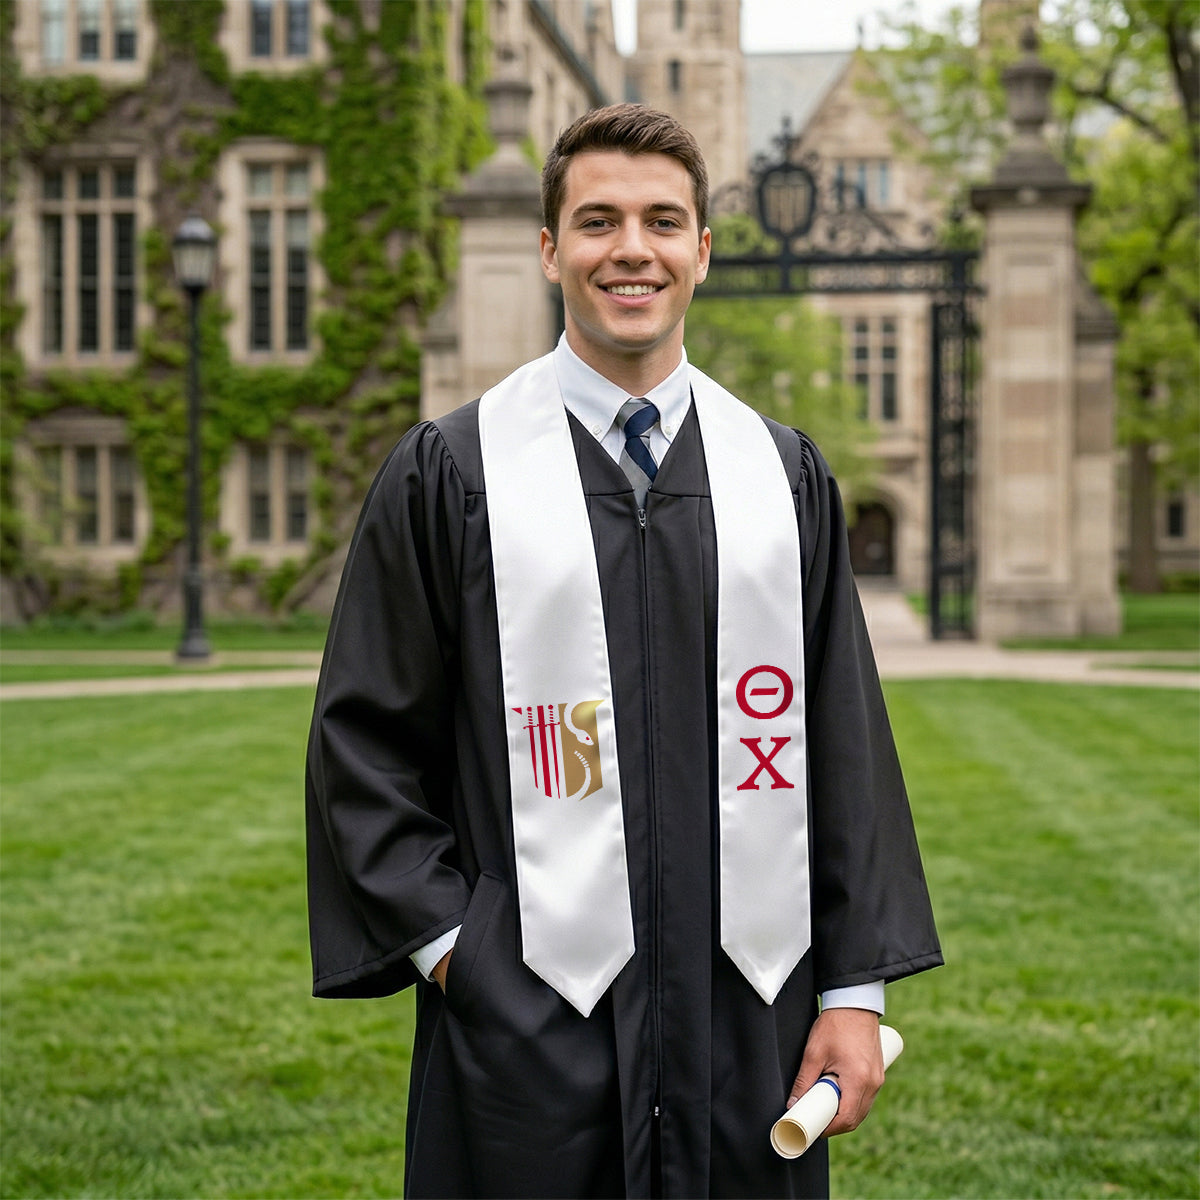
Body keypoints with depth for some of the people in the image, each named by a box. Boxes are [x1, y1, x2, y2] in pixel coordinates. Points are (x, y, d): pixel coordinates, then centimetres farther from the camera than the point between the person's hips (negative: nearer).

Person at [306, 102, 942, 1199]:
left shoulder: (786, 474, 7)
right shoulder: (451, 473, -1)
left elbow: (846, 746, 6)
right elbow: (365, 740, 1)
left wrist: (856, 986, 2)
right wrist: (442, 941, -7)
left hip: (751, 1018, 3)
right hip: (529, 1020, -2)